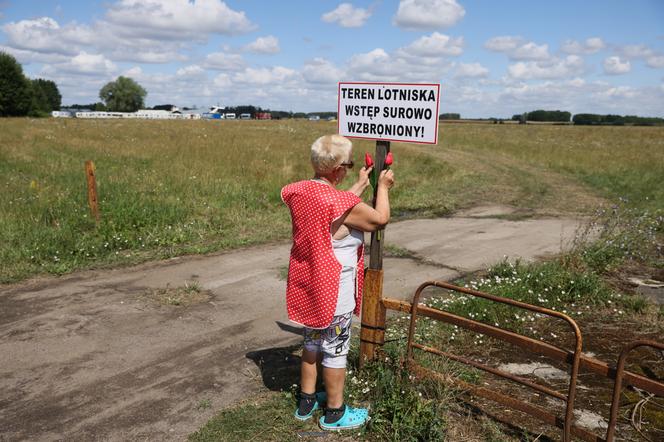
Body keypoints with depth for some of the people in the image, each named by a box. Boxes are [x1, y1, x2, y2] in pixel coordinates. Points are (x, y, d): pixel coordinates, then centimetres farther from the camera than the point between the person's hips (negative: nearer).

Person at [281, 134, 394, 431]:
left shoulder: (299, 192, -3)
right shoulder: (340, 202, -25)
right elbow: (380, 219, -11)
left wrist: (361, 185, 19)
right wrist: (383, 187, 5)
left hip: (307, 284, 8)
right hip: (333, 290, -8)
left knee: (312, 341, 23)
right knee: (335, 349, 9)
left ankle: (306, 401, 38)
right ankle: (335, 413, 26)